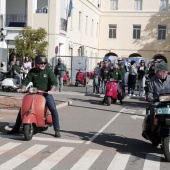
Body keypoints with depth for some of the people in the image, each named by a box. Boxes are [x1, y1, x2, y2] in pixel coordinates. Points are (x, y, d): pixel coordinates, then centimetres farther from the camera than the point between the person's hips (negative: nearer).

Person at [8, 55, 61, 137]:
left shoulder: (48, 71, -6)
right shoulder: (32, 71, 3)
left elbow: (54, 82, -14)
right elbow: (26, 81, 0)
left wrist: (51, 90, -32)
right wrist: (23, 88, -19)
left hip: (46, 94, -3)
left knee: (53, 110, -23)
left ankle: (57, 130, -12)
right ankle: (16, 128, 11)